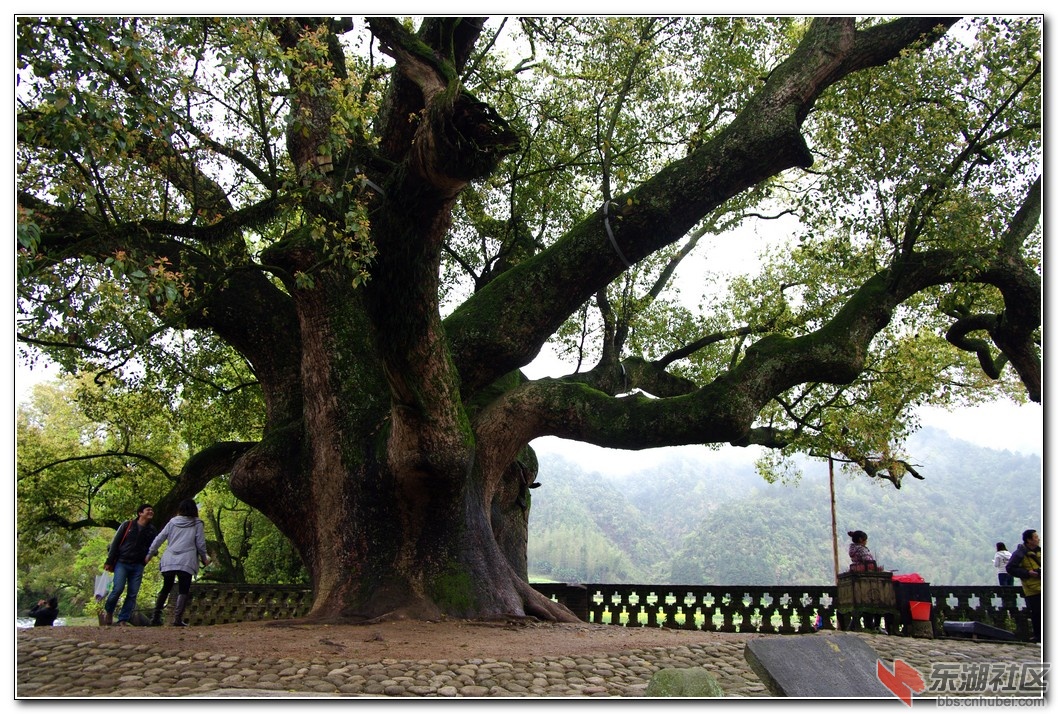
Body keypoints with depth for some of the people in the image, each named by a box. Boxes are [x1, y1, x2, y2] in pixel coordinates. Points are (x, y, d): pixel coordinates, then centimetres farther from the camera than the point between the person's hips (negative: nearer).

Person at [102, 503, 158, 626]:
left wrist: (147, 558, 0)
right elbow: (115, 543, 3)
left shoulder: (152, 531, 10)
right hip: (122, 563, -3)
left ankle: (123, 619, 4)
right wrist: (109, 561, -1)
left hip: (138, 566, 3)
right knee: (118, 588, -15)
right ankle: (108, 611, 10)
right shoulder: (127, 525, 2)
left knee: (133, 594, -2)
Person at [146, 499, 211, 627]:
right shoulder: (197, 524, 4)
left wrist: (150, 554, 20)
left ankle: (156, 616, 13)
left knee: (165, 589, 16)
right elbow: (200, 544, 3)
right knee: (183, 591, -1)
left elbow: (159, 539, 10)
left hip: (168, 562, 3)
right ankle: (178, 618, -15)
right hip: (186, 562, -3)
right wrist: (204, 558, 18)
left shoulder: (172, 522, 11)